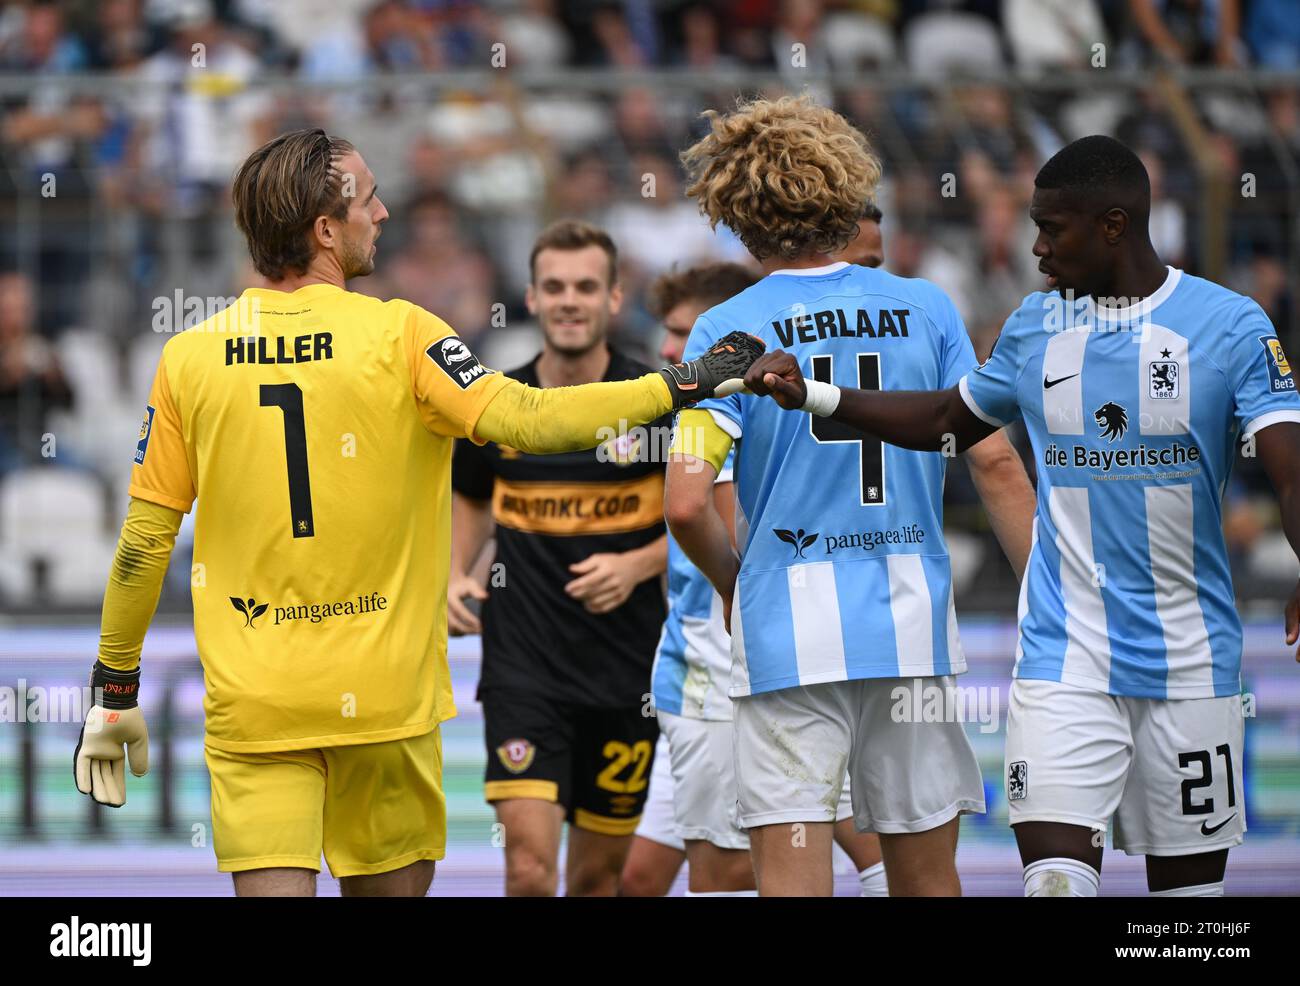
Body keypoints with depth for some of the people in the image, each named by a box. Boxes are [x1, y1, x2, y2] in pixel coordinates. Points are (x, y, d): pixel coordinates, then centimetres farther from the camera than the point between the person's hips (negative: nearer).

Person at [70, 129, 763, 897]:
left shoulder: (189, 359, 0)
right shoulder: (399, 336, -8)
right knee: (391, 883, 15)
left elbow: (145, 541, 3)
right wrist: (680, 386, -9)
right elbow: (527, 422, -18)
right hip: (383, 690, -1)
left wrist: (114, 691, 12)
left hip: (250, 707, 1)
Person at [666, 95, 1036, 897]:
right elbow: (997, 467, 2)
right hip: (912, 623, 3)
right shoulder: (927, 311, 4)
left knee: (793, 876, -2)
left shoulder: (727, 331, -3)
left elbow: (687, 505, -11)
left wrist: (735, 587, 9)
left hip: (788, 633, -3)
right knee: (927, 871, 12)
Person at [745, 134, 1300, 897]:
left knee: (1190, 878, 6)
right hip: (1064, 658, 2)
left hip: (1190, 660, -2)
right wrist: (812, 396, 15)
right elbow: (946, 420, 25)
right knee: (1057, 878, -14)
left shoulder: (1231, 325, -6)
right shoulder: (1035, 326, 8)